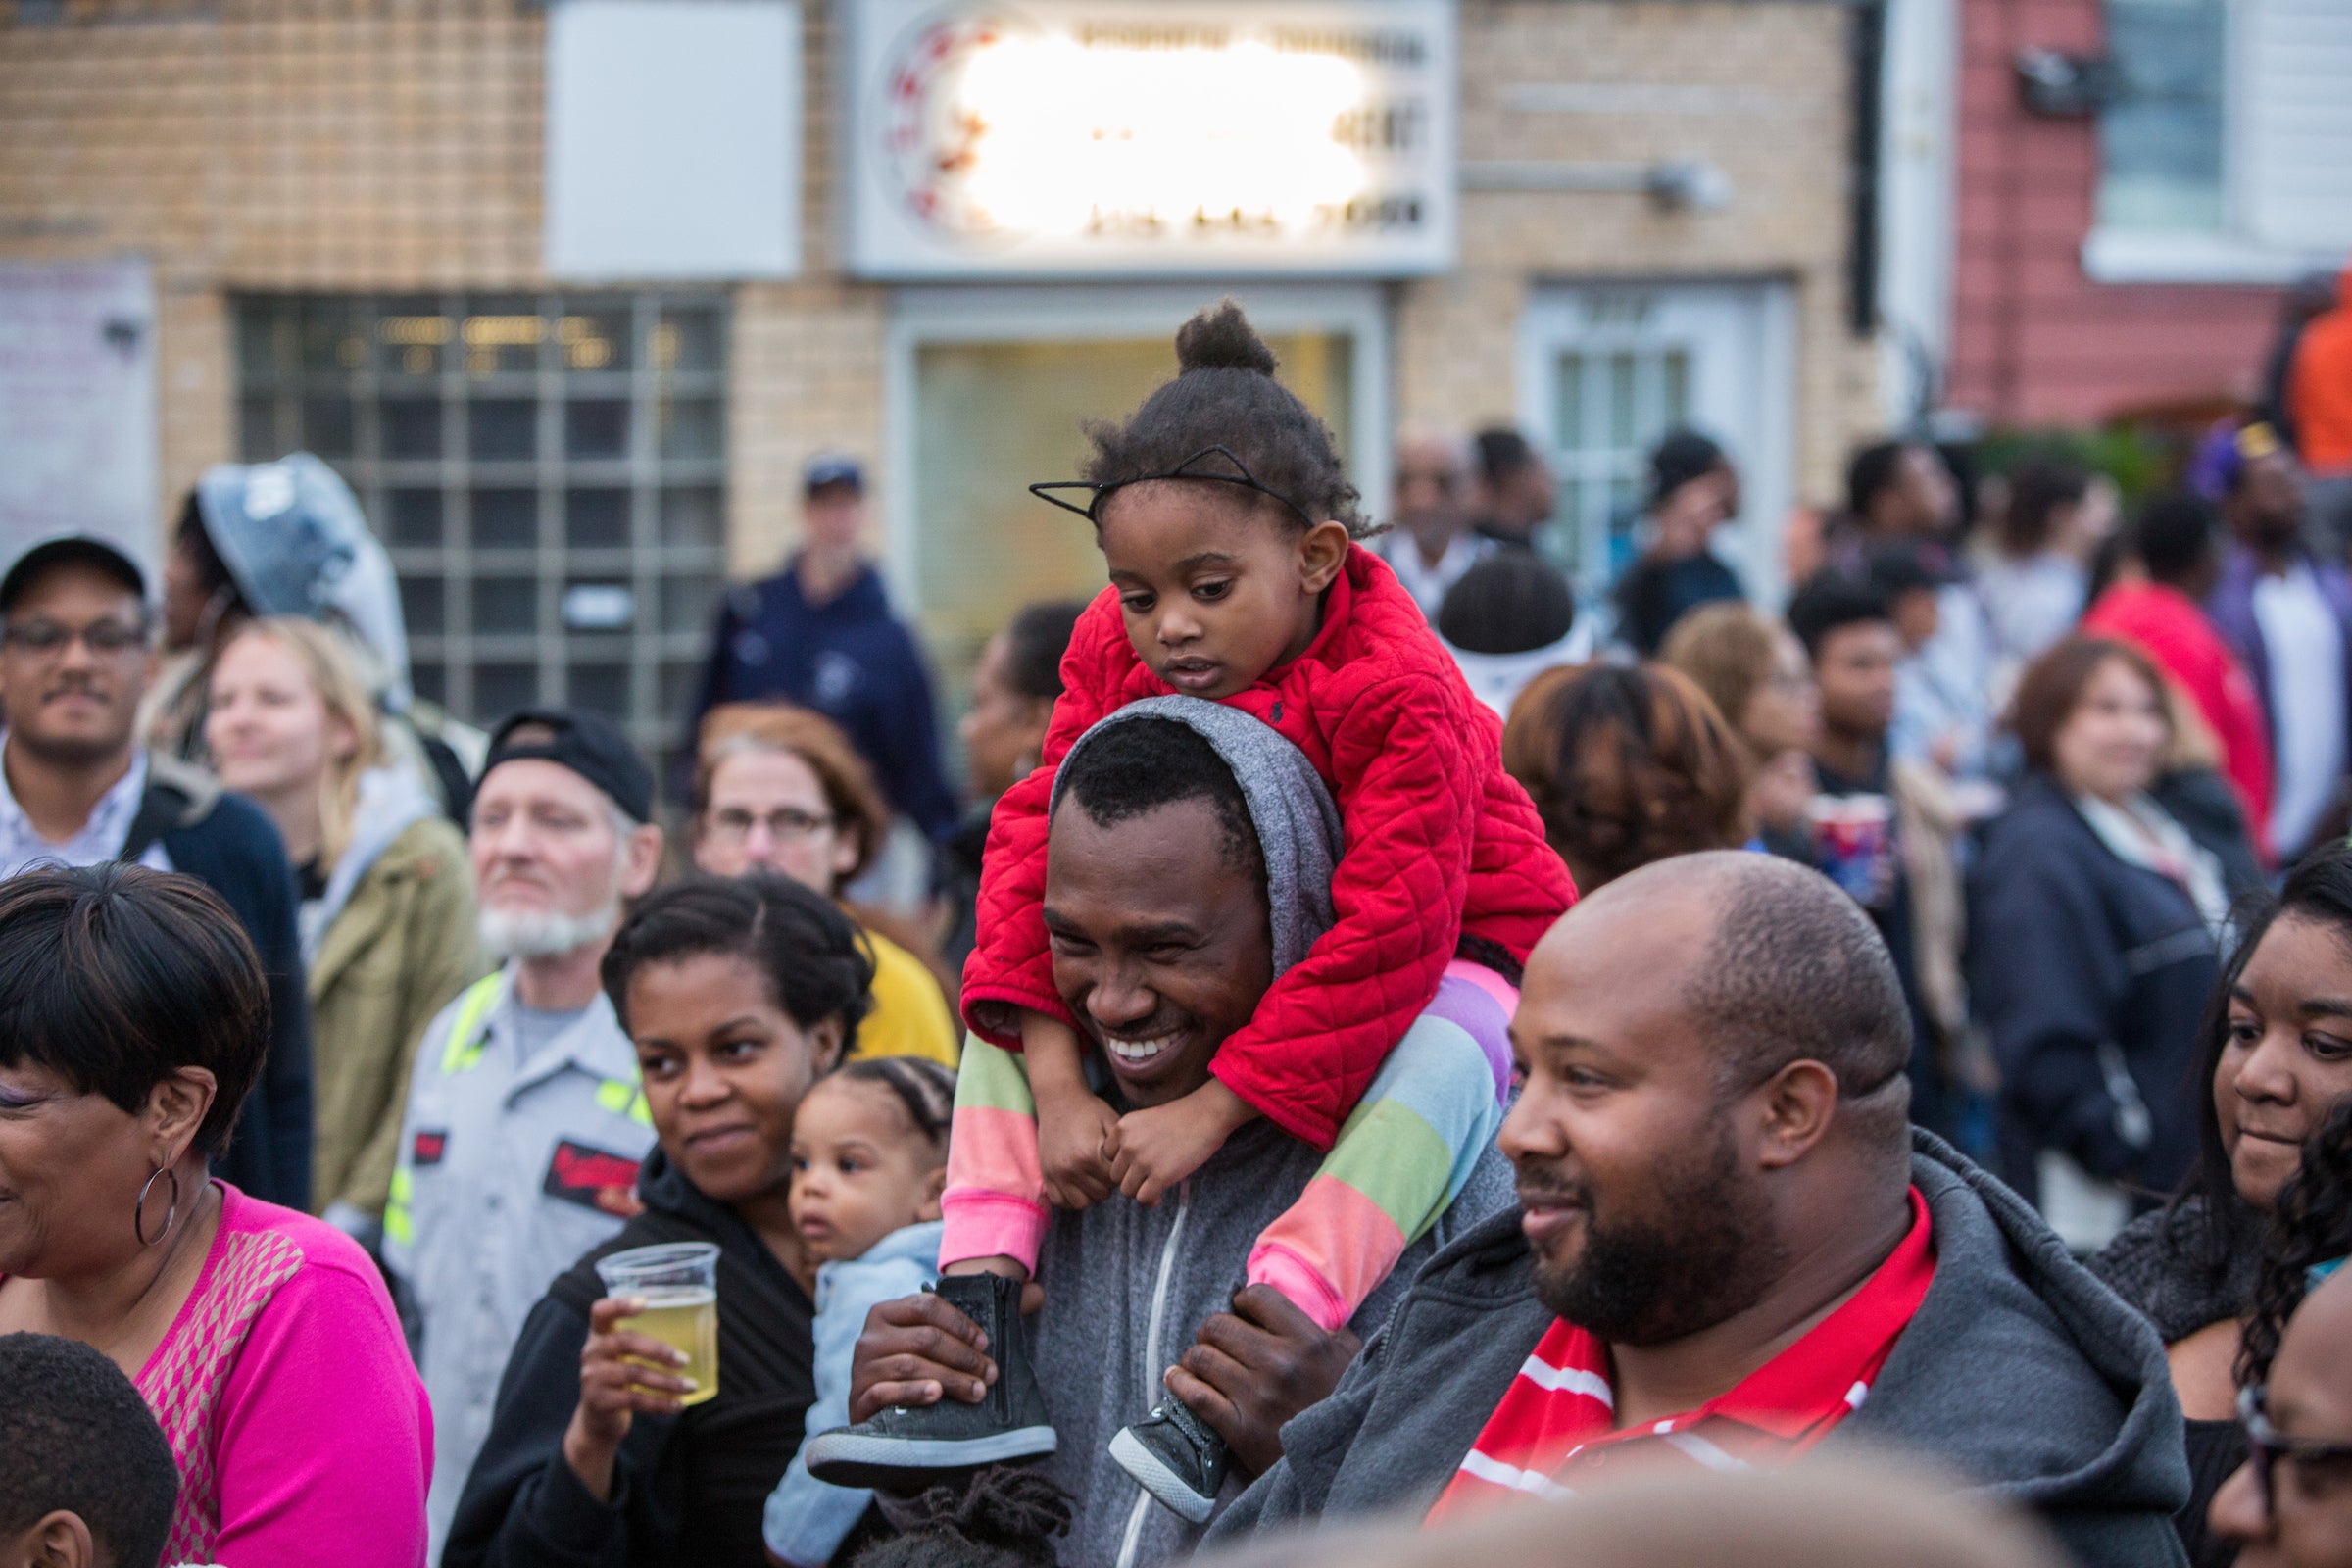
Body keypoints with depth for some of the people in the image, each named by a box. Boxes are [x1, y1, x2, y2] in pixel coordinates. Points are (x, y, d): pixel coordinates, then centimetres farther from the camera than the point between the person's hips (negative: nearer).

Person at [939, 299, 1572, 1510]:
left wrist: (1211, 1107, -37)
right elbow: (1037, 843, -14)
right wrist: (1056, 1085, -28)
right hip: (1227, 956, 7)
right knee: (1015, 1006, -4)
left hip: (1455, 952, -7)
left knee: (1446, 1062, -40)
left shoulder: (1395, 692, -29)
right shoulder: (1116, 656, -10)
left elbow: (1392, 927, -35)